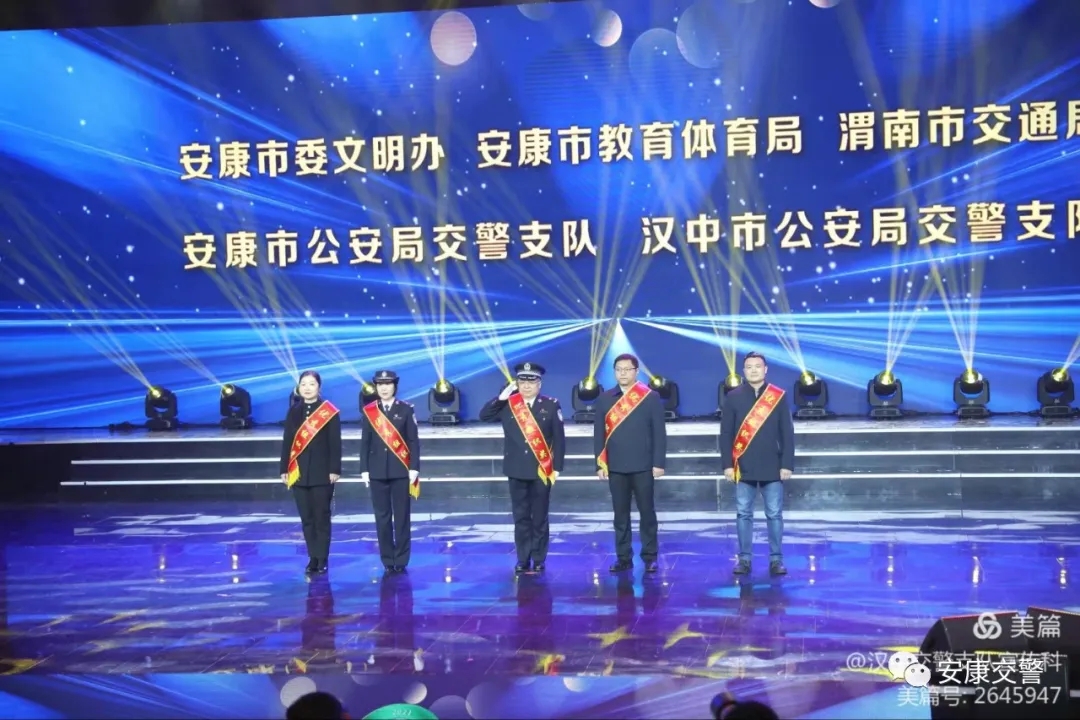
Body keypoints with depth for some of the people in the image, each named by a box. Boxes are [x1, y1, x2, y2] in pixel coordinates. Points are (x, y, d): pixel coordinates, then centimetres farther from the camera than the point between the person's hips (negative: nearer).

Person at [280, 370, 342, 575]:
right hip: (299, 472, 4)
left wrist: (334, 470, -11)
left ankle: (322, 560, 7)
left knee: (321, 518, 1)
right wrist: (284, 469, 6)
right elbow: (287, 442, 10)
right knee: (307, 518, 7)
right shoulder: (293, 412, 9)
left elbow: (335, 443, -6)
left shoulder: (330, 412, -3)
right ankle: (313, 558, 15)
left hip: (322, 473, -4)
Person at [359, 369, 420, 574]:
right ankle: (388, 561, 11)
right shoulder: (368, 411, 5)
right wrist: (364, 470, 0)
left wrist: (414, 468, -7)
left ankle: (401, 561, 9)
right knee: (382, 518, 4)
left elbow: (414, 441, 0)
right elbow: (365, 442, 5)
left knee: (402, 517, 2)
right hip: (377, 472, 2)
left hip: (401, 471, -1)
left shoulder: (406, 409, 1)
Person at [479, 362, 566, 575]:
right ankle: (523, 560, 14)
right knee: (521, 517, 7)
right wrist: (501, 397, -12)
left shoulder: (551, 405, -2)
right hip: (516, 470, 2)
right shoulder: (507, 404, 3)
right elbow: (484, 415, -4)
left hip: (542, 470, -2)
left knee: (540, 518, 5)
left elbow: (559, 439, -2)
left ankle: (539, 560, 13)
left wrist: (557, 467, -6)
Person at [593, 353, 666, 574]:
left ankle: (650, 557, 12)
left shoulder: (651, 397, 0)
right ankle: (623, 557, 12)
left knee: (647, 513, 4)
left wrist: (659, 462, -8)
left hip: (643, 466, -2)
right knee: (620, 515, 6)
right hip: (615, 466, 2)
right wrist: (600, 464, 2)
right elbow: (599, 434, 8)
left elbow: (659, 433, -2)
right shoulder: (604, 399, 8)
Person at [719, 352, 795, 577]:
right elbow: (725, 433, 2)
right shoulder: (733, 397, 3)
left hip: (772, 467, 0)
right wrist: (727, 464, -4)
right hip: (743, 467, 0)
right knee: (743, 514, 5)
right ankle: (744, 558, 11)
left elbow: (787, 433, 2)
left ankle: (776, 559, 9)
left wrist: (787, 464, -4)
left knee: (774, 515, 3)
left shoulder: (779, 396, 2)